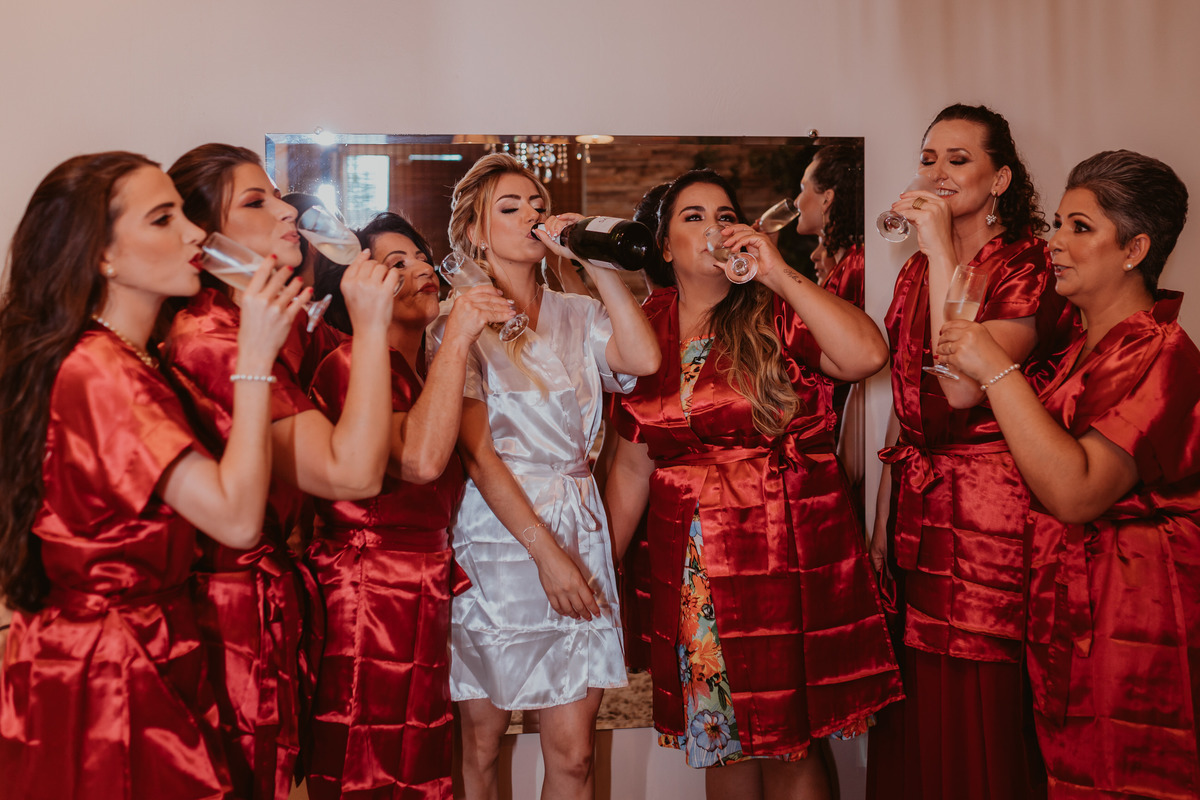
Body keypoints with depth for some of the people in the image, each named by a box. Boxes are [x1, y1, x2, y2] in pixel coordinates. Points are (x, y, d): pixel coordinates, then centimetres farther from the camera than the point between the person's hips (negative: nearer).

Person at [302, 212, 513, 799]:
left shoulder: (424, 371, 17)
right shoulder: (350, 365, -11)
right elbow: (419, 460, -29)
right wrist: (457, 338, -24)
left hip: (424, 600, 9)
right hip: (366, 601, -9)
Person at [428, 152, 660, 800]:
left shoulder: (576, 315, 10)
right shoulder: (459, 323, -1)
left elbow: (644, 359, -11)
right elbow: (476, 452, -9)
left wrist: (594, 257, -7)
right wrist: (545, 550, -15)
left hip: (577, 532, 3)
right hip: (495, 535, -3)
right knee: (480, 747, 9)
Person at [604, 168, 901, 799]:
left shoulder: (776, 315, -3)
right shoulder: (647, 329, 7)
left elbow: (867, 354, -23)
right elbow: (632, 464, 11)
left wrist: (779, 273, -19)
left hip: (785, 555, -3)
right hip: (690, 569, 3)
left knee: (786, 745, 4)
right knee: (720, 736, 14)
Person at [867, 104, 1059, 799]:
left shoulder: (1028, 265, -7)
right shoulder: (917, 271, 12)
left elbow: (963, 387, -23)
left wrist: (943, 252, -18)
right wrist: (882, 522, 14)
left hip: (992, 506, -6)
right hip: (917, 506, 6)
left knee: (980, 714, 2)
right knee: (914, 719, 12)